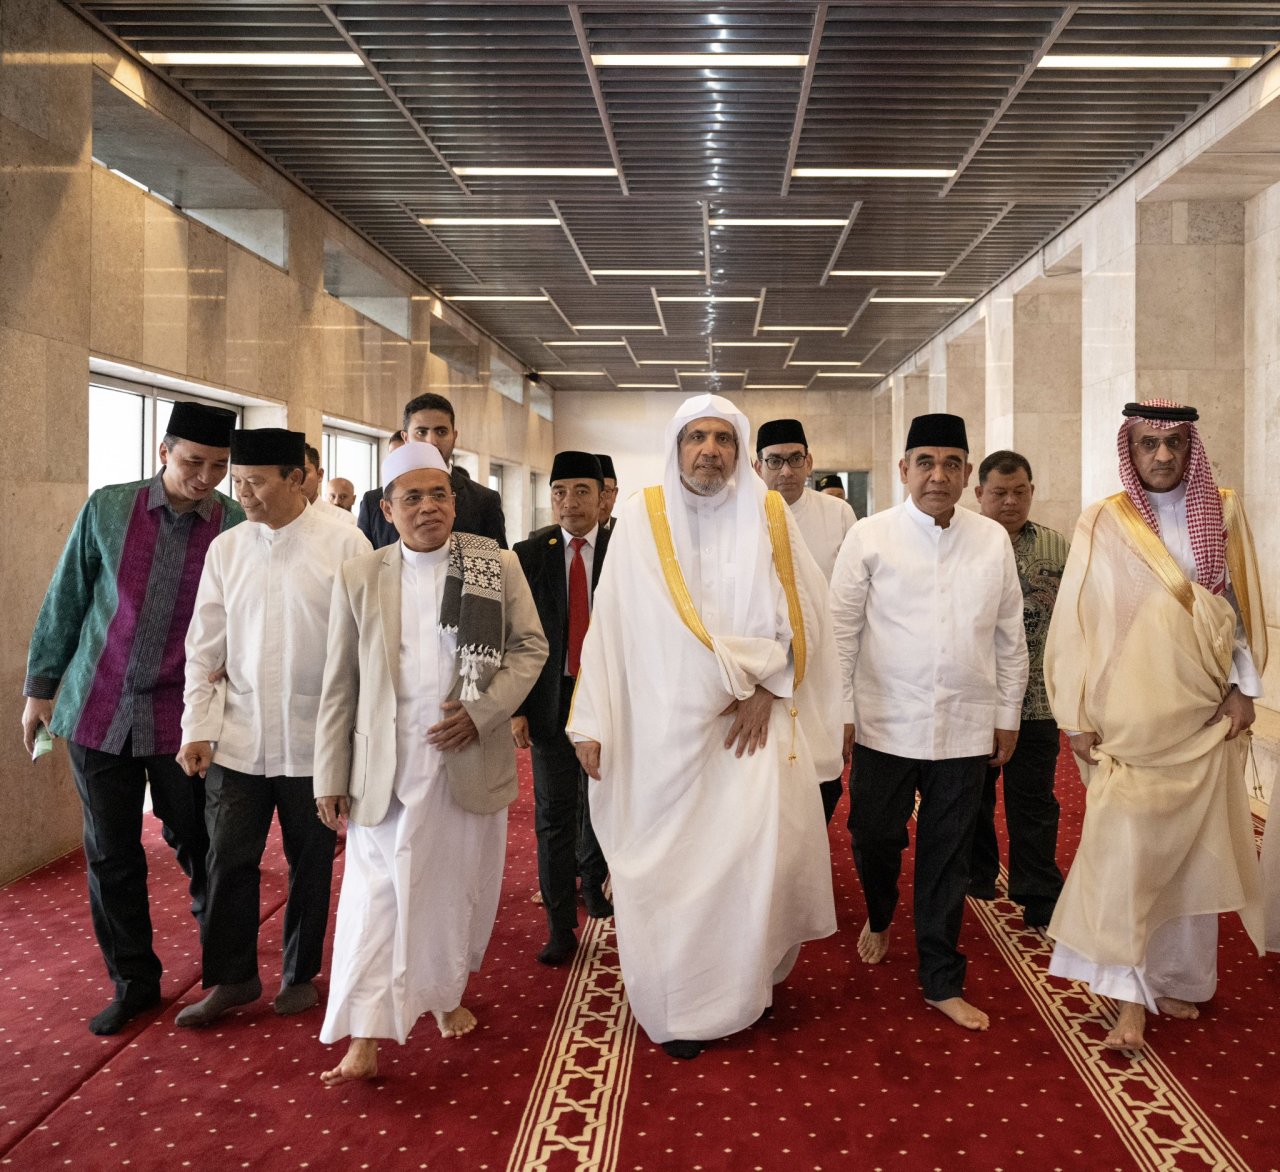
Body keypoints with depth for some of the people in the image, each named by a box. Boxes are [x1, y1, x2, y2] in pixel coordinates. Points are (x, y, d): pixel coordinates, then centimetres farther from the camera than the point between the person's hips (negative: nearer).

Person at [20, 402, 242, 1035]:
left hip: (182, 715, -1)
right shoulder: (107, 508, -2)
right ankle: (133, 983, 25)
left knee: (196, 842, 8)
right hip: (97, 708, 2)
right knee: (110, 855, 9)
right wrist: (40, 686, 7)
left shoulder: (239, 526, -6)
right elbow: (64, 601, 5)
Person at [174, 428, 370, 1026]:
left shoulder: (344, 545, -7)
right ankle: (232, 978, 24)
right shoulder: (225, 549, 5)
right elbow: (204, 648, 7)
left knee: (311, 863, 11)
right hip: (238, 738, 3)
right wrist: (197, 729, 1)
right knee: (229, 859, 6)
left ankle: (299, 974, 30)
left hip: (315, 740, -3)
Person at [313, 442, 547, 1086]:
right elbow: (339, 686, 3)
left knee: (459, 888, 15)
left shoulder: (498, 567, 0)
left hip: (471, 762, 1)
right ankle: (365, 1040, 4)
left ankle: (447, 995, 37)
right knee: (377, 895, -1)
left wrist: (481, 710, -12)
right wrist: (331, 776, 1)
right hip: (387, 770, -1)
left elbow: (530, 646, 3)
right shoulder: (358, 578, 1)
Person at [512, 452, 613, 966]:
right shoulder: (530, 555, -2)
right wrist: (516, 707, -6)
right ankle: (560, 927, 15)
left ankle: (594, 884, 44)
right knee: (554, 816, 3)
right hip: (551, 699, 0)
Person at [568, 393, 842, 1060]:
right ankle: (679, 1006, 19)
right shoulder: (641, 518, 2)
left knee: (762, 850, -7)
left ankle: (745, 985, 17)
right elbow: (609, 624, 0)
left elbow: (800, 613, 5)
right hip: (663, 724, 0)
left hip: (751, 724, 1)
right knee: (667, 865, 2)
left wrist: (767, 687, -7)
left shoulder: (768, 516, 5)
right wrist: (592, 724, -3)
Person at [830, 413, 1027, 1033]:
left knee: (947, 858, 9)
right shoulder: (870, 535, -4)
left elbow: (1010, 634, 10)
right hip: (885, 724, -1)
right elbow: (842, 627, -2)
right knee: (874, 838, 10)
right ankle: (878, 917, 44)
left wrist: (1008, 714, 10)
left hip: (965, 727, 2)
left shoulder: (993, 540, 4)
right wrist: (839, 710, -3)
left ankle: (941, 981, 24)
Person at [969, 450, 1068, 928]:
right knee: (972, 796, 15)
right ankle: (976, 875, 35)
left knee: (1033, 802, 5)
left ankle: (1039, 899, 15)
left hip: (1036, 703, 0)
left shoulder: (1057, 547, 4)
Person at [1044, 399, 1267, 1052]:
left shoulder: (1223, 513, 4)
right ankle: (1129, 998, 3)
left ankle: (1176, 980, 26)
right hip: (1128, 721, -3)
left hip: (1203, 718, 3)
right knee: (1123, 849, -7)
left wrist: (1245, 687, 1)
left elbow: (1243, 605, 9)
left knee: (1193, 850, 10)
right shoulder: (1102, 524, -4)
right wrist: (1077, 716, -6)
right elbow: (1075, 623, -3)